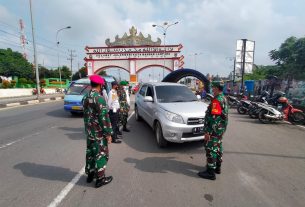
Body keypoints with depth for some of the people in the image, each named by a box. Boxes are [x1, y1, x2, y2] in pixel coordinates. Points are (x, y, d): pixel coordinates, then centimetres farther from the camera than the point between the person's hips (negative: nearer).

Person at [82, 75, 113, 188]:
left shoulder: (85, 97, 7)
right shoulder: (99, 98, -20)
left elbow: (85, 114, 14)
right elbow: (104, 117, -21)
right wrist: (108, 133, -15)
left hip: (89, 131, 8)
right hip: (99, 132, -8)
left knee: (90, 152, 19)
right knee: (101, 154, 4)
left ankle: (90, 174, 34)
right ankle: (100, 178, 16)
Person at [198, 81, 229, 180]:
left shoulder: (216, 100, -22)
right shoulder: (223, 99, 10)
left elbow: (214, 118, -27)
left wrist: (208, 132, -24)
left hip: (214, 130, -10)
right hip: (221, 129, 10)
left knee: (211, 149, -1)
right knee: (218, 147, 20)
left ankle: (210, 172, 8)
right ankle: (217, 167, 35)